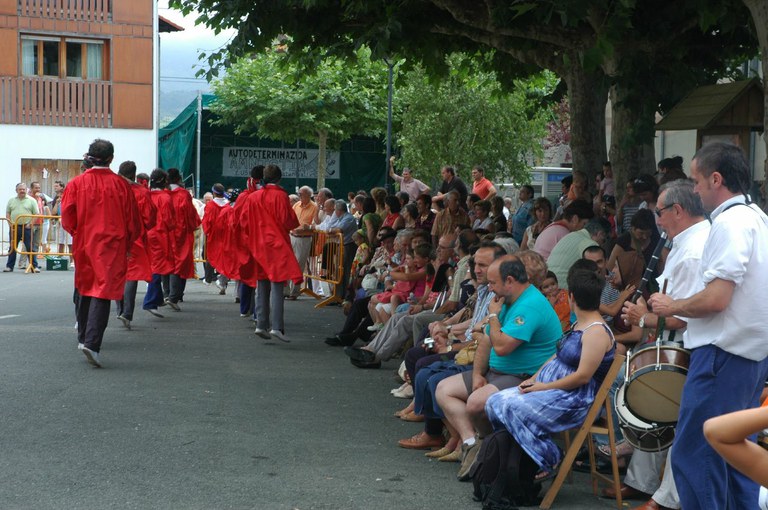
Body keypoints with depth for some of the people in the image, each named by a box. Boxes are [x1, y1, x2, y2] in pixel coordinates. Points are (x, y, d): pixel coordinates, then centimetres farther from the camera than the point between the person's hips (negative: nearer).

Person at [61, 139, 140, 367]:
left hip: (83, 245, 3)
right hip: (112, 246, -3)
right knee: (103, 292, -6)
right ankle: (92, 343, -20)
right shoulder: (121, 184, -5)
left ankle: (83, 337, 31)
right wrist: (128, 242, 14)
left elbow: (67, 217, -3)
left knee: (84, 288, 20)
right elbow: (133, 220, -1)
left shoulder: (76, 183, -3)